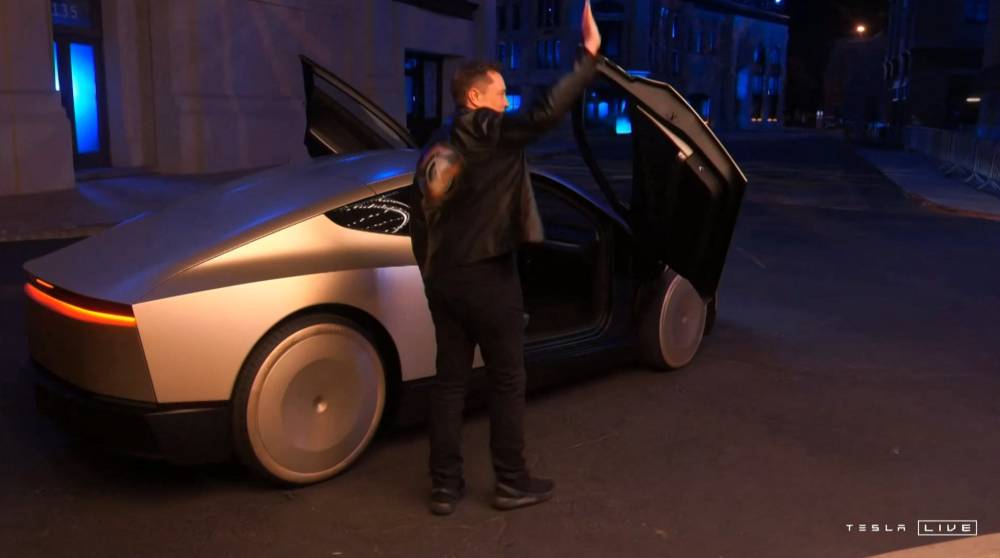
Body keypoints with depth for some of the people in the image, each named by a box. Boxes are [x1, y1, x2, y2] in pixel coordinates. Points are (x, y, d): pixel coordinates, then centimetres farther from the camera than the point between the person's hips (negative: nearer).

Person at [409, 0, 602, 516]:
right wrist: (589, 54, -20)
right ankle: (512, 484, 16)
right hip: (486, 278, -8)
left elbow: (420, 220, 16)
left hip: (442, 278, 8)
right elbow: (546, 113, -26)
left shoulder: (436, 146, 13)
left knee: (449, 380, 12)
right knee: (507, 382, 5)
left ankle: (444, 486, 17)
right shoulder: (488, 133, -11)